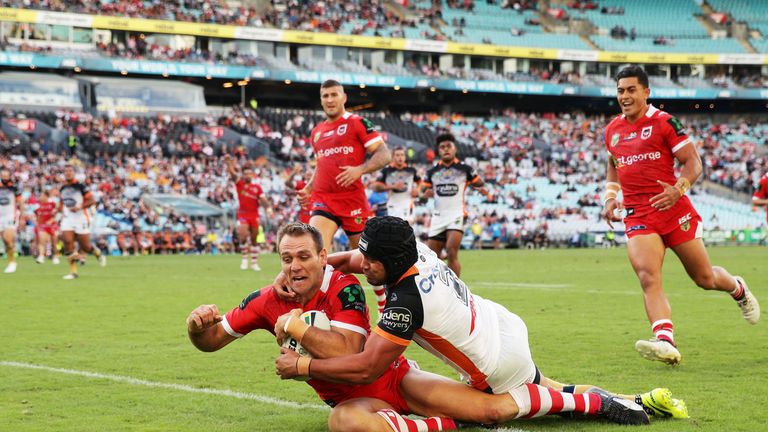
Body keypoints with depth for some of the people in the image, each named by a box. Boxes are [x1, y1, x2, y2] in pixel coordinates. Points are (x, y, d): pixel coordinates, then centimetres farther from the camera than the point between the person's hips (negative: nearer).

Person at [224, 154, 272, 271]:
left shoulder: (257, 187, 7)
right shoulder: (239, 183, 1)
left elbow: (263, 199, 0)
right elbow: (232, 173, -13)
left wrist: (268, 208, -18)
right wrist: (228, 162, -28)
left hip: (254, 215, 2)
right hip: (242, 214, -2)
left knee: (254, 239, 7)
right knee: (243, 236, -19)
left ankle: (254, 263, 16)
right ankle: (244, 258, 1)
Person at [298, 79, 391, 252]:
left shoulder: (358, 123, 0)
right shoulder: (316, 132, 19)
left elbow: (384, 154, -8)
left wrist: (359, 170, -23)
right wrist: (308, 189, 17)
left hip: (353, 198, -4)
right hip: (322, 200, 4)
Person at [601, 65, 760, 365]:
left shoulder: (664, 123, -4)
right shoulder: (612, 131, 12)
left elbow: (693, 163, -5)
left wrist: (678, 189, -23)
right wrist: (610, 197, 12)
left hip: (673, 210, -3)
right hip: (637, 215, 3)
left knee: (705, 278, 9)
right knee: (648, 278, -20)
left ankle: (738, 289, 43)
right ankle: (665, 342, -32)